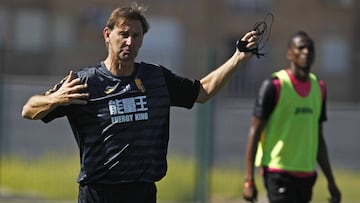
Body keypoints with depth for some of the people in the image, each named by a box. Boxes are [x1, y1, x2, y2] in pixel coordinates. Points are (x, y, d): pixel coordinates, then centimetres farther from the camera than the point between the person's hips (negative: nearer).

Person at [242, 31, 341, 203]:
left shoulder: (319, 88, 13)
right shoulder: (274, 85, -7)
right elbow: (255, 132, -7)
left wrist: (331, 181, 16)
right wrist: (249, 180, -14)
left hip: (306, 174, 7)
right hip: (278, 172, -7)